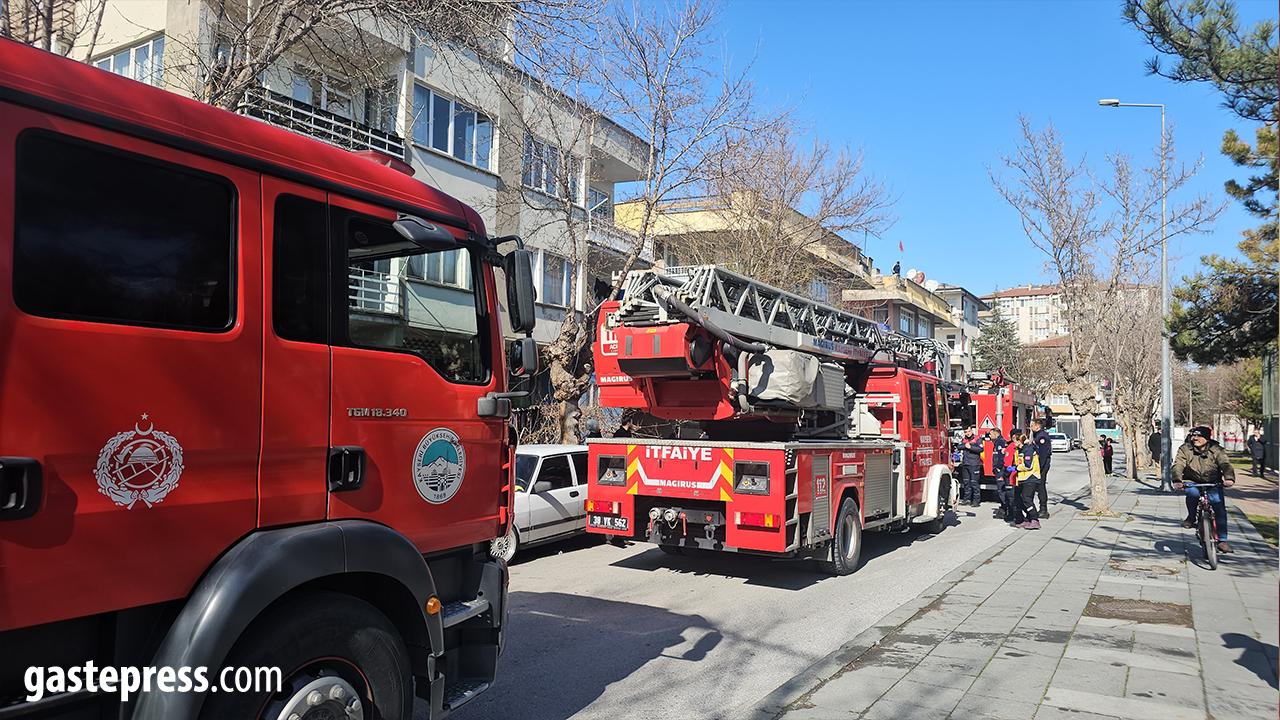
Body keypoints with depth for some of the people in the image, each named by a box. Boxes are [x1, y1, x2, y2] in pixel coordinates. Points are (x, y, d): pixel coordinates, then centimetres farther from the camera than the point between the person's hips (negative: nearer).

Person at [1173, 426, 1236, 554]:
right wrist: (1177, 480, -36)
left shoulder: (1216, 450, -4)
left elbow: (1225, 464, -18)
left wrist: (1229, 478, -39)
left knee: (1220, 508, -11)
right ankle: (1191, 517, -6)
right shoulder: (1185, 449, -6)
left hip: (1213, 484, 1)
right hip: (1192, 482, -1)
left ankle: (1222, 540, 0)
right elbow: (1178, 465, -17)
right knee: (1193, 493, -34)